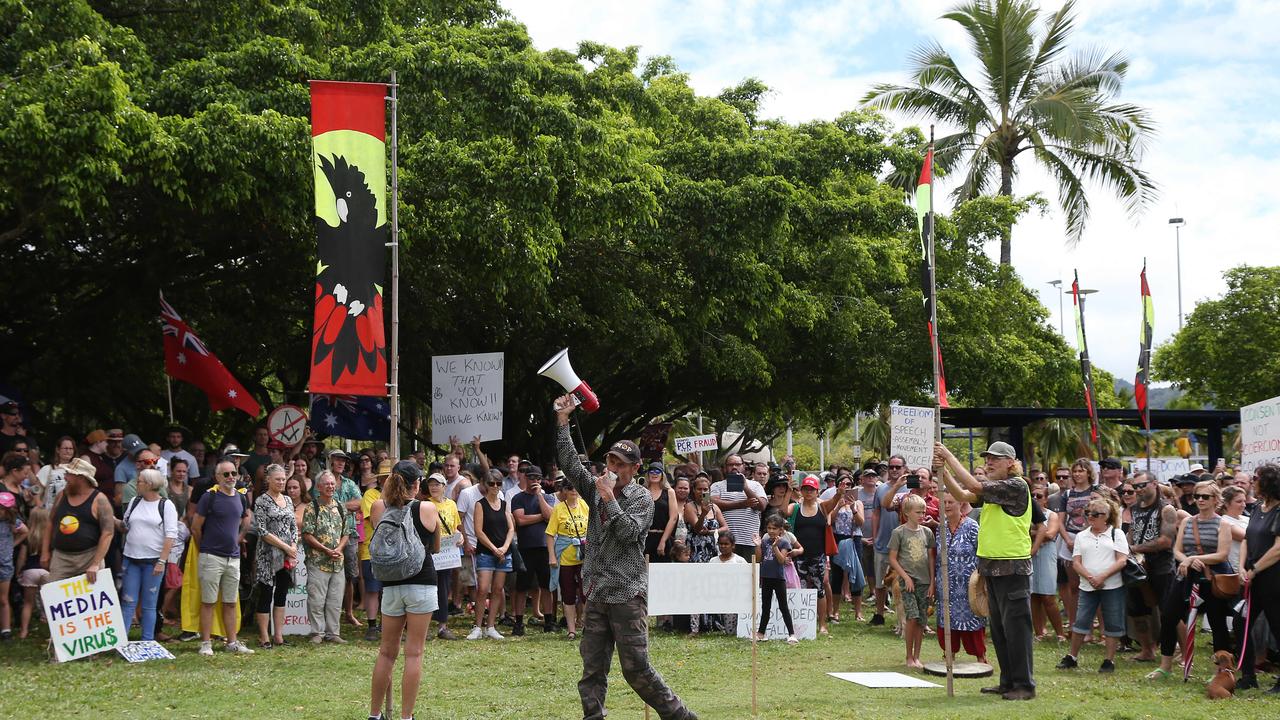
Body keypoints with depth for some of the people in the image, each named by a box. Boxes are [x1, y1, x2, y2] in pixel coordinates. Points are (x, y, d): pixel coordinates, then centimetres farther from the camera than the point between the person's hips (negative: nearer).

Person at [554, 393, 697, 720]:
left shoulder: (642, 498, -1)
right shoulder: (596, 490, 13)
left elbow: (628, 532, -16)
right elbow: (569, 463, 6)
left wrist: (609, 498, -17)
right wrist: (562, 420, 0)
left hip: (627, 593, -5)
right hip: (596, 594, 6)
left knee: (636, 668, -7)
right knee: (592, 668, 4)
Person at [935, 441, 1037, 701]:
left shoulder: (1016, 485, -13)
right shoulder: (993, 487, 14)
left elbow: (974, 486, -21)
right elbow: (962, 495, 4)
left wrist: (949, 456, -17)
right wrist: (942, 470, -9)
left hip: (1012, 567, -9)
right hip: (993, 566, 9)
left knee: (1015, 626, -6)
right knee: (998, 627, 13)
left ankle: (1025, 685, 0)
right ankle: (1008, 681, 22)